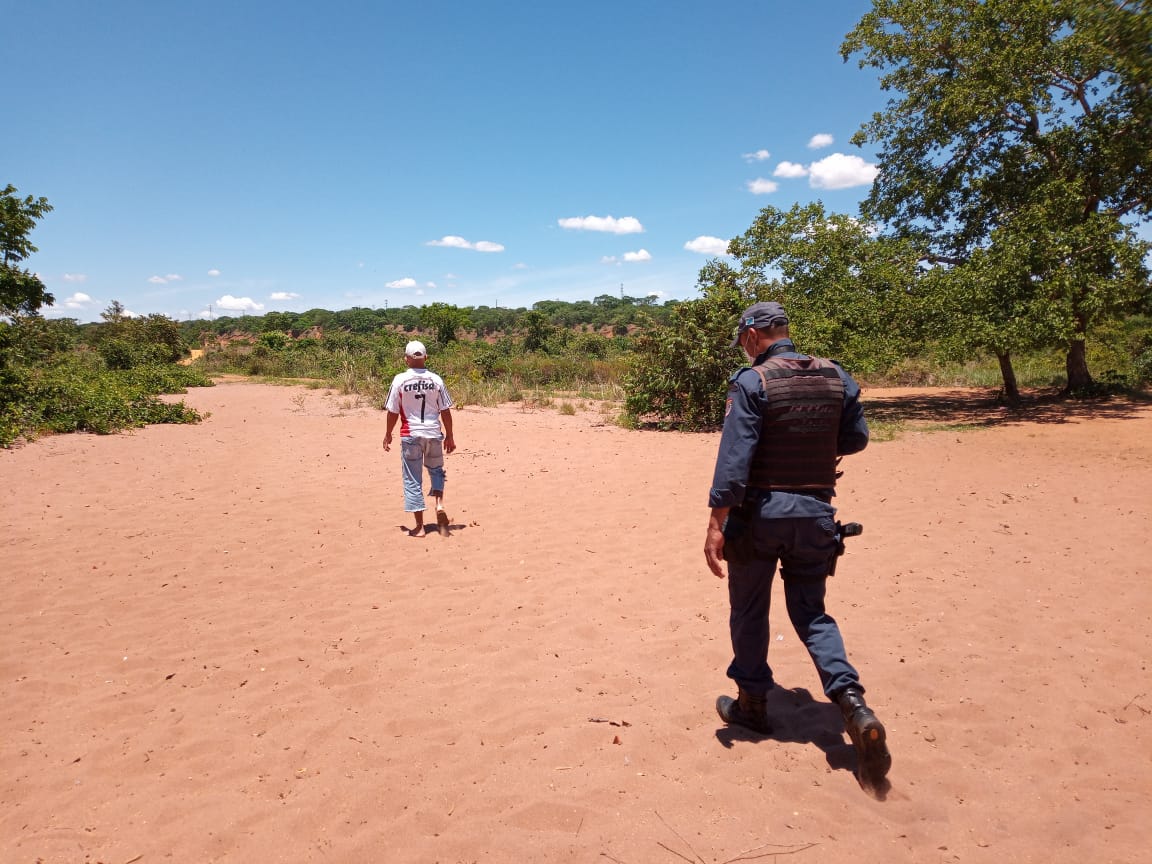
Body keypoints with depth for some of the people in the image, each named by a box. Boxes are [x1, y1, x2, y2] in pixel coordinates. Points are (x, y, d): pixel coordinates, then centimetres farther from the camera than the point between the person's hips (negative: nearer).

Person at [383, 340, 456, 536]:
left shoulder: (400, 380, -6)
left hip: (410, 435, -2)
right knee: (436, 469, 24)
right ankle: (439, 504, 1)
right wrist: (449, 436, 10)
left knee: (413, 479, 6)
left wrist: (388, 434, 12)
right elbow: (445, 411, 1)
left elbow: (393, 411, -2)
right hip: (434, 433, 2)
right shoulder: (436, 380, -2)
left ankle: (419, 526, 7)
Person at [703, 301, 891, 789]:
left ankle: (752, 705, 27)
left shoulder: (752, 382, -12)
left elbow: (733, 459, -19)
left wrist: (716, 525, -19)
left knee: (749, 612, 14)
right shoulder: (837, 377, 3)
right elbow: (856, 440, 12)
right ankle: (854, 707, -2)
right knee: (811, 613, 14)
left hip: (759, 514, -4)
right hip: (815, 512, 4)